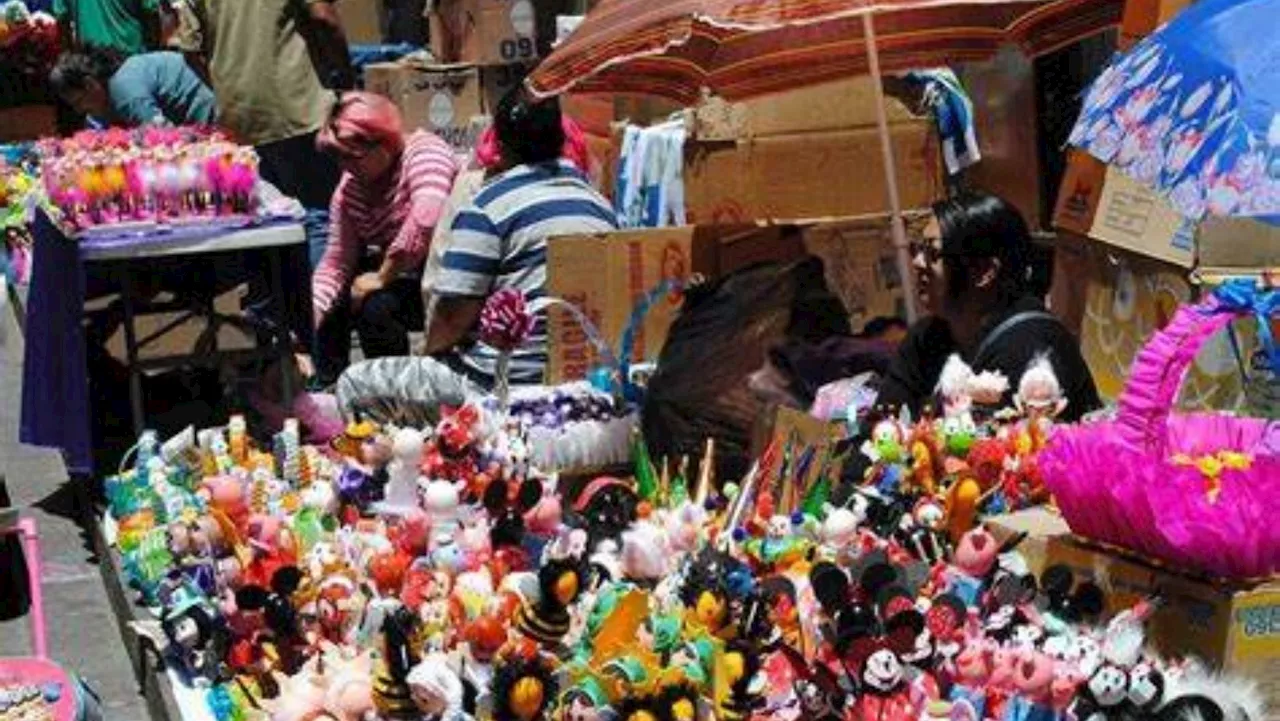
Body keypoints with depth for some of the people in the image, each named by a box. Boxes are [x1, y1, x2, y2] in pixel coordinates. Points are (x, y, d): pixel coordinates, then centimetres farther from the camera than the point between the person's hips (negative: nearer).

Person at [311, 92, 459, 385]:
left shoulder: (423, 151, -19)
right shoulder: (349, 188, 3)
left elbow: (427, 218, -36)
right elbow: (337, 261, 0)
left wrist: (383, 276, -28)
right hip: (398, 276, 8)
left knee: (376, 305, -27)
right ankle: (326, 388, 17)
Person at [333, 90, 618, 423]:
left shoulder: (489, 206, -10)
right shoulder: (599, 203, 11)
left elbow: (457, 312, -13)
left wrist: (431, 354, 8)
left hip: (503, 382, -8)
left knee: (353, 384, 5)